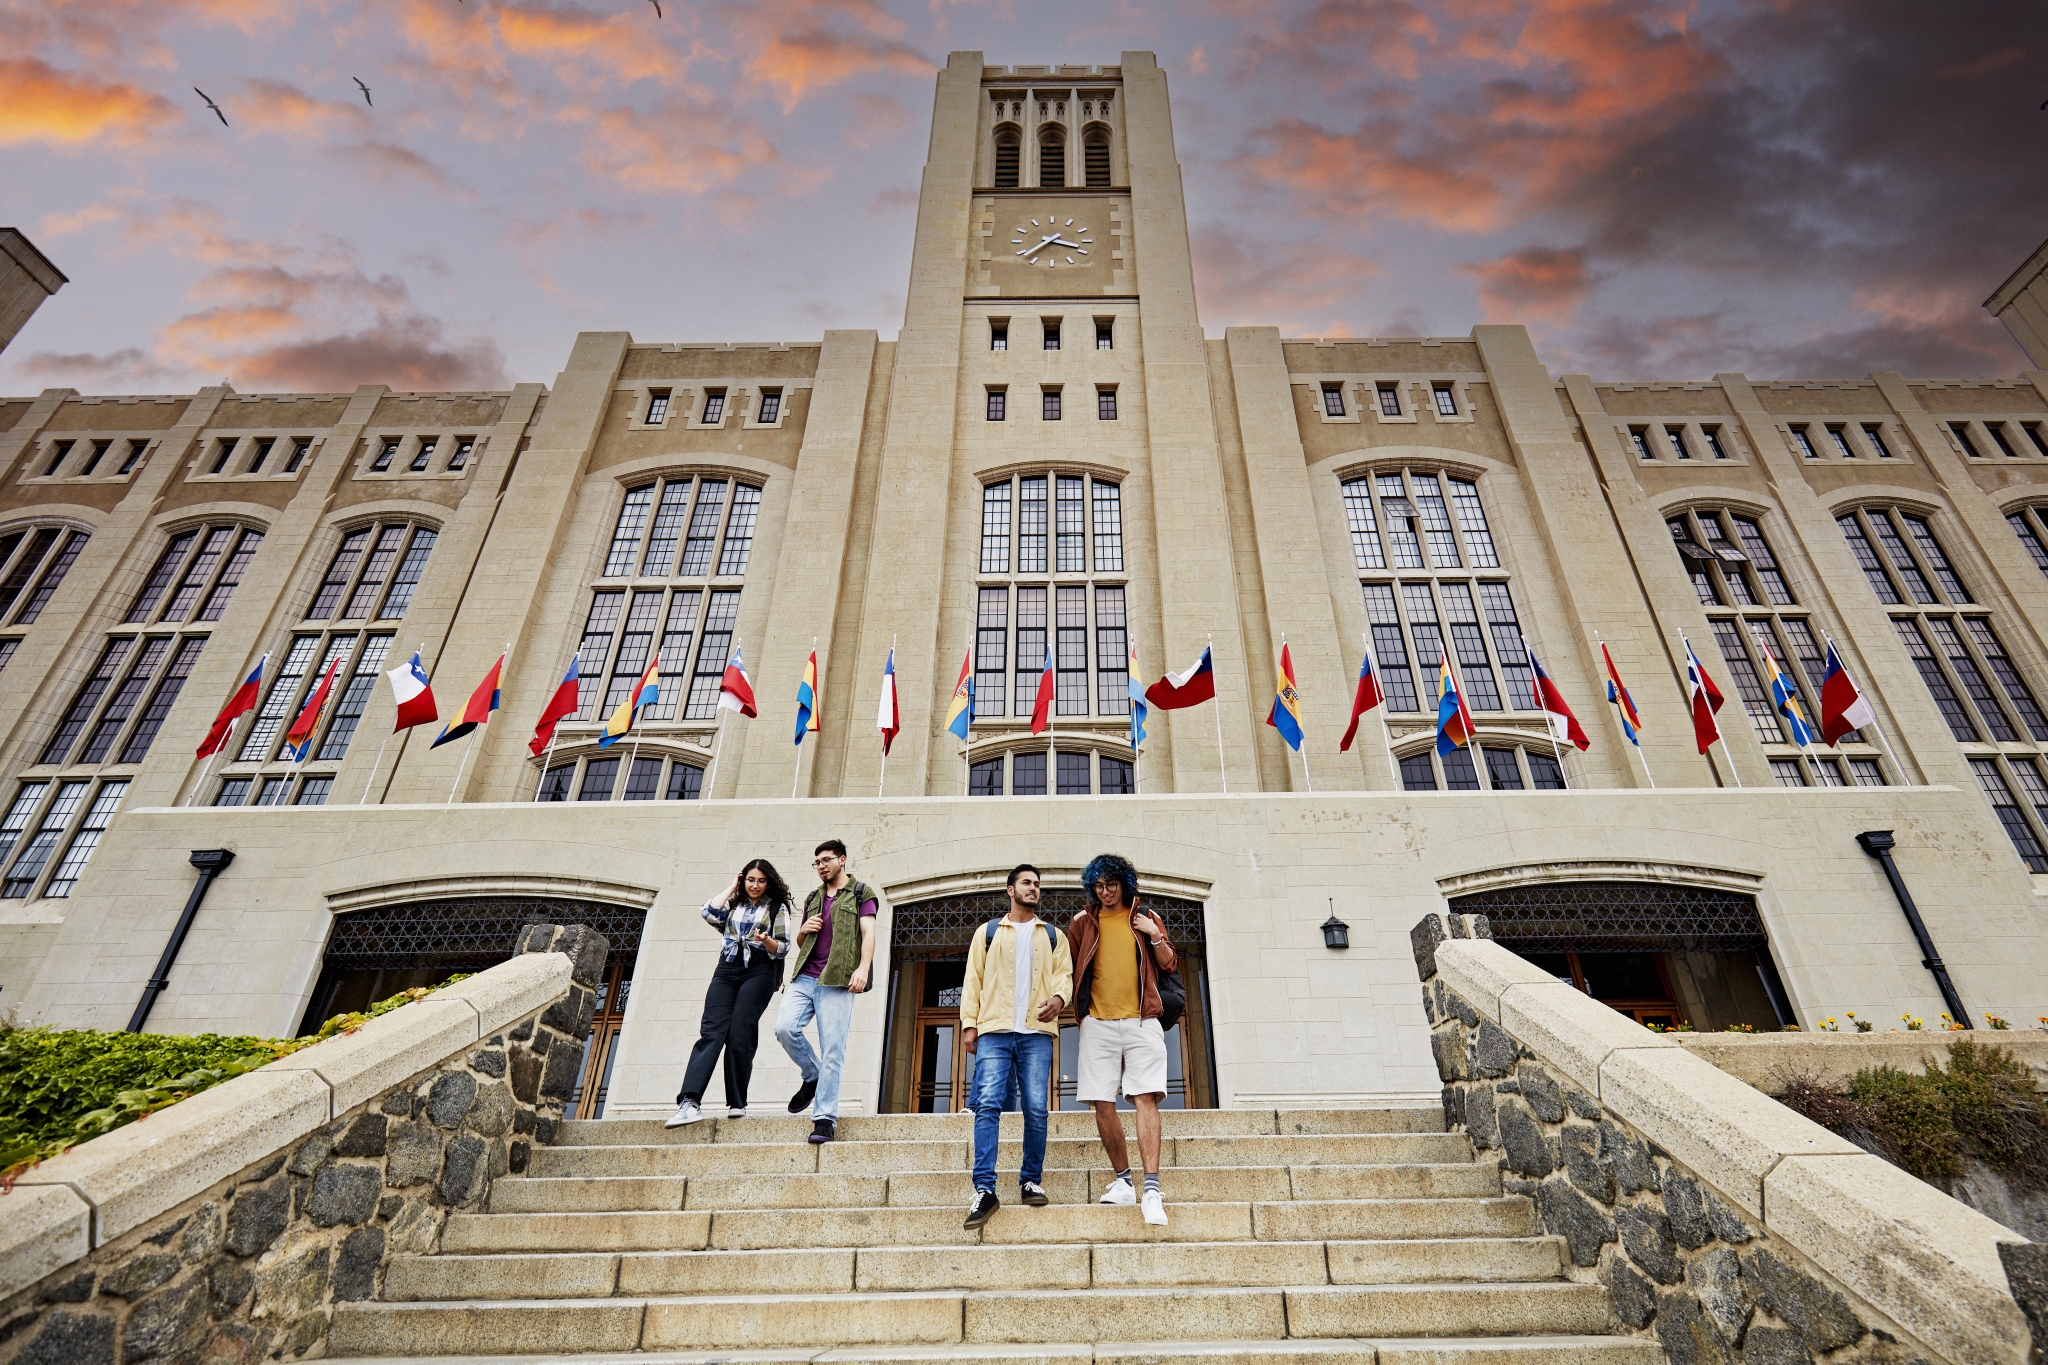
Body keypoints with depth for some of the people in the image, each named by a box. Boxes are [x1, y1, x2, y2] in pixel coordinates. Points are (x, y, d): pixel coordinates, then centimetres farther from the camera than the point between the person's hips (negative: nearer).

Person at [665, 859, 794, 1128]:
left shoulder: (777, 907, 9)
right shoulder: (734, 904, 19)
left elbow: (783, 947, 4)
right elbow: (710, 914, -1)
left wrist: (766, 941, -18)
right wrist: (732, 887, 9)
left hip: (759, 972, -3)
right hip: (727, 970, 3)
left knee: (739, 1035, -10)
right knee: (711, 1031, -11)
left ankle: (737, 1103, 2)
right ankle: (689, 1103, -19)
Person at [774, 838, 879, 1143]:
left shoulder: (860, 893, 7)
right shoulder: (813, 898, 24)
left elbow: (868, 933, -4)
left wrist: (863, 968, -19)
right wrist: (803, 931, 6)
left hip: (836, 981, -5)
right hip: (805, 977, 5)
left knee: (832, 1051, -7)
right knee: (784, 1027, -15)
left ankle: (825, 1118, 0)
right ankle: (813, 1076, 11)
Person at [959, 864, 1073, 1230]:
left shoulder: (1053, 935, 18)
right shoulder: (987, 932, 15)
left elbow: (1064, 973, 8)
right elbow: (973, 980, 10)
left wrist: (1058, 997, -15)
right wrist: (968, 1024, 0)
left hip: (1037, 1032, 1)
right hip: (994, 1030, -1)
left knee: (1036, 1109, -3)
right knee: (988, 1105, -10)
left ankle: (1031, 1180, 14)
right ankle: (984, 1190, -8)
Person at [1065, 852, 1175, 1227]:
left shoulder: (1146, 919, 12)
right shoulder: (1082, 923, 12)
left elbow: (1168, 964, 11)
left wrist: (1155, 935, -5)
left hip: (1141, 1020, -1)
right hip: (1098, 1023, 1)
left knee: (1146, 1098, -11)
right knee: (1102, 1103, 1)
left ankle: (1151, 1189, -11)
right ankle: (1123, 1182, 15)